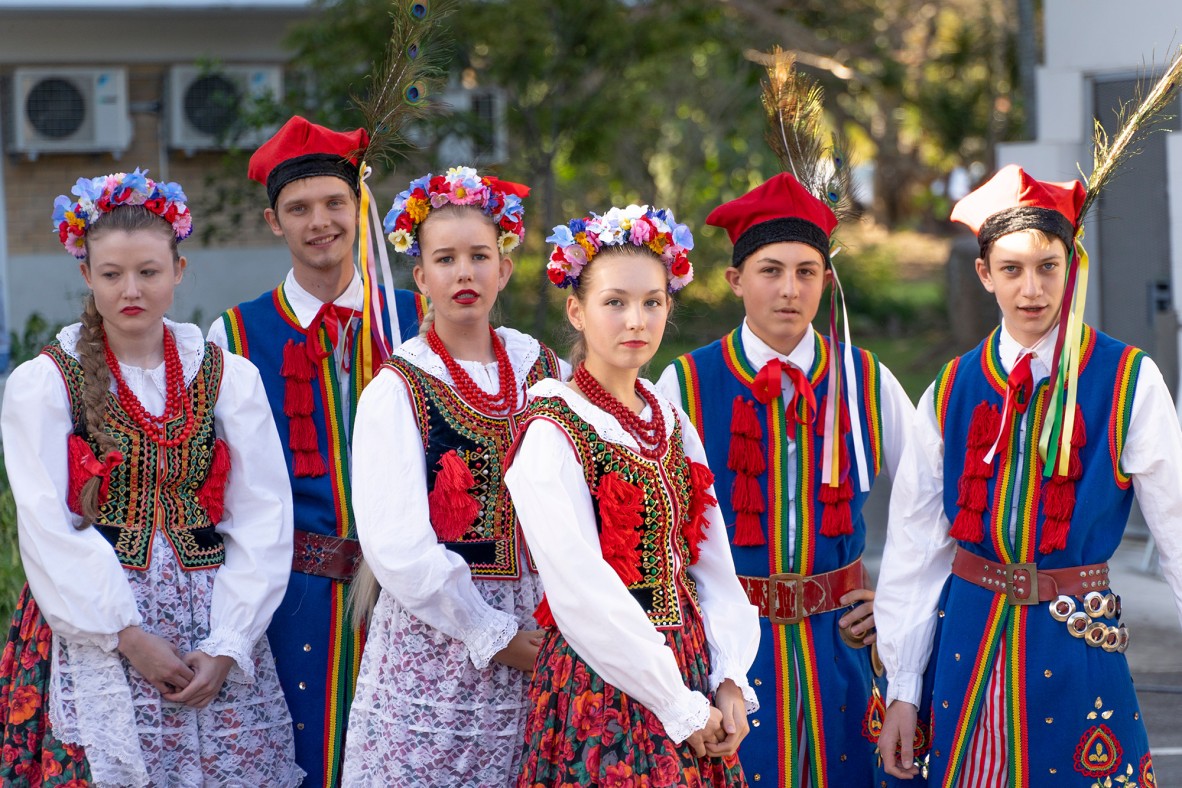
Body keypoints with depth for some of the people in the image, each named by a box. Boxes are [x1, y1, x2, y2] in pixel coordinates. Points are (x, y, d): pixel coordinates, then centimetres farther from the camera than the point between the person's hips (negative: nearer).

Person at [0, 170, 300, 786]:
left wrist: (227, 646, -8)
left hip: (218, 635, 2)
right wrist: (129, 636, -12)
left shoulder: (228, 377, 7)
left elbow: (263, 520, 3)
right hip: (93, 632, -2)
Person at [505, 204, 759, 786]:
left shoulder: (672, 426, 9)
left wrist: (731, 683, -6)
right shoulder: (552, 434, -12)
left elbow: (713, 567, 8)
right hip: (604, 685, -6)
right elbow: (582, 595, -18)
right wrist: (680, 706, -16)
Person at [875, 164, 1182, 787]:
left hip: (1077, 643, -2)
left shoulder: (1129, 384, -4)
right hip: (966, 637, 2)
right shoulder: (952, 391, 4)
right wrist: (903, 689, 3)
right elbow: (915, 545, 5)